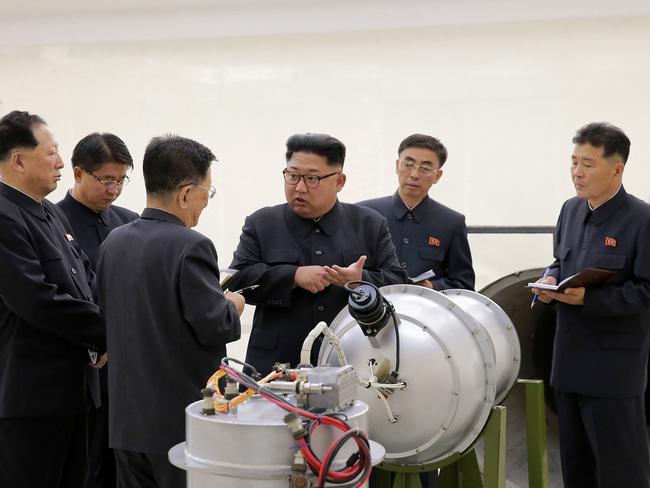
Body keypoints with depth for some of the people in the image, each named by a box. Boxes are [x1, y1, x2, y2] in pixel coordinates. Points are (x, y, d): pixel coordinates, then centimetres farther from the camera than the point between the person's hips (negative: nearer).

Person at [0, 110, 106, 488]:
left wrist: (103, 333, -1)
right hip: (31, 392, -9)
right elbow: (37, 300, -23)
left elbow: (86, 280, 17)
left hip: (71, 384, 9)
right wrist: (107, 333, -12)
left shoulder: (52, 214, 13)